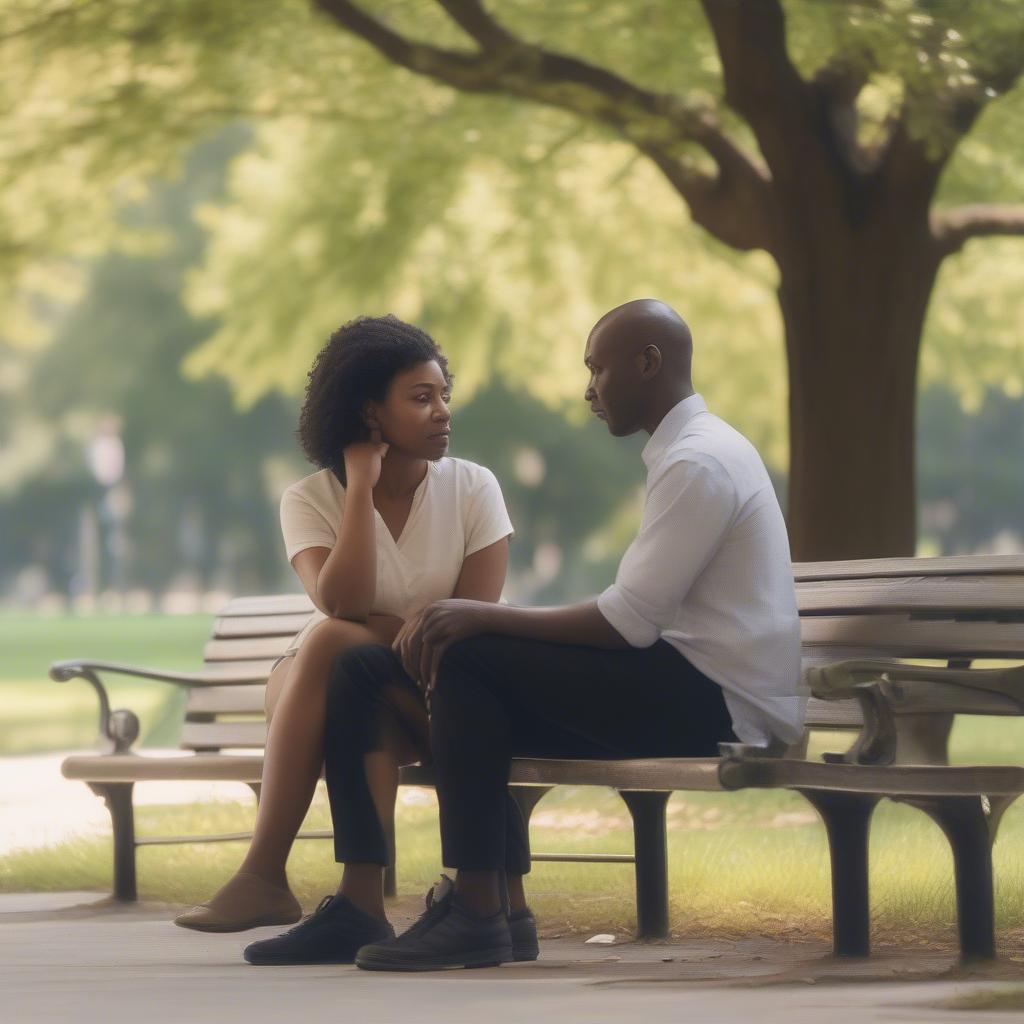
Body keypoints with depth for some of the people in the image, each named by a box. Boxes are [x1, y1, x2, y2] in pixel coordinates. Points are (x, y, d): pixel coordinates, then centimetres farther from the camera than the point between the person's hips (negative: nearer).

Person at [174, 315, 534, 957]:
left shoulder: (472, 488, -2)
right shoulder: (311, 500, -4)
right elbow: (343, 606, -22)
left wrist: (374, 633, -21)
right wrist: (362, 487, -20)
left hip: (428, 694, -1)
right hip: (313, 687, 1)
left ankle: (265, 876, -37)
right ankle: (364, 899, -41)